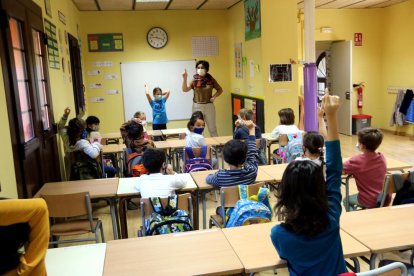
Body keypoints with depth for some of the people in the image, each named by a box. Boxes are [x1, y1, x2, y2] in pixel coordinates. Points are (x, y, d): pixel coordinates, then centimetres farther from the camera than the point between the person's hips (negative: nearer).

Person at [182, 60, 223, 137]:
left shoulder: (210, 79, -2)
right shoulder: (195, 80, -2)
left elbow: (220, 90, 9)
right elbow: (185, 89, -10)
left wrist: (214, 96, -8)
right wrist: (185, 78, -21)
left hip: (209, 105, 0)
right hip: (197, 106, 0)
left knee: (212, 128, 8)